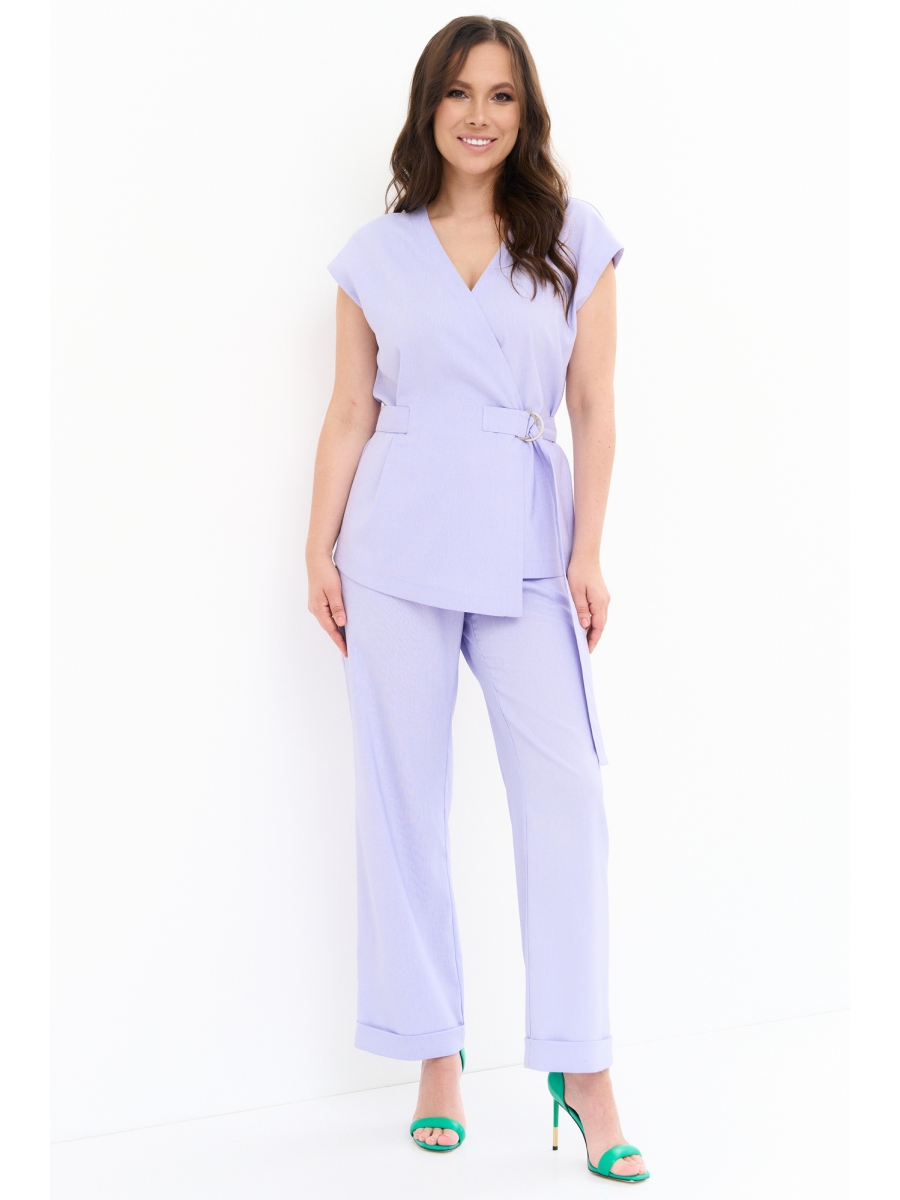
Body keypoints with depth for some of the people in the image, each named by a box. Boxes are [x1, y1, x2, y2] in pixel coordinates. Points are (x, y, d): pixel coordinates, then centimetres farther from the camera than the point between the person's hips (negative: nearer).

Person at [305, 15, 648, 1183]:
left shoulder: (575, 240, 7)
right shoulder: (377, 253, 9)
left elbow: (594, 408, 4)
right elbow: (350, 414, 9)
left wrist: (588, 548, -3)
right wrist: (319, 549, 2)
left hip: (525, 541, -1)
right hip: (398, 542, 1)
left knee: (566, 789, -9)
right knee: (404, 797, 2)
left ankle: (581, 1067, 0)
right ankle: (435, 1057, 13)